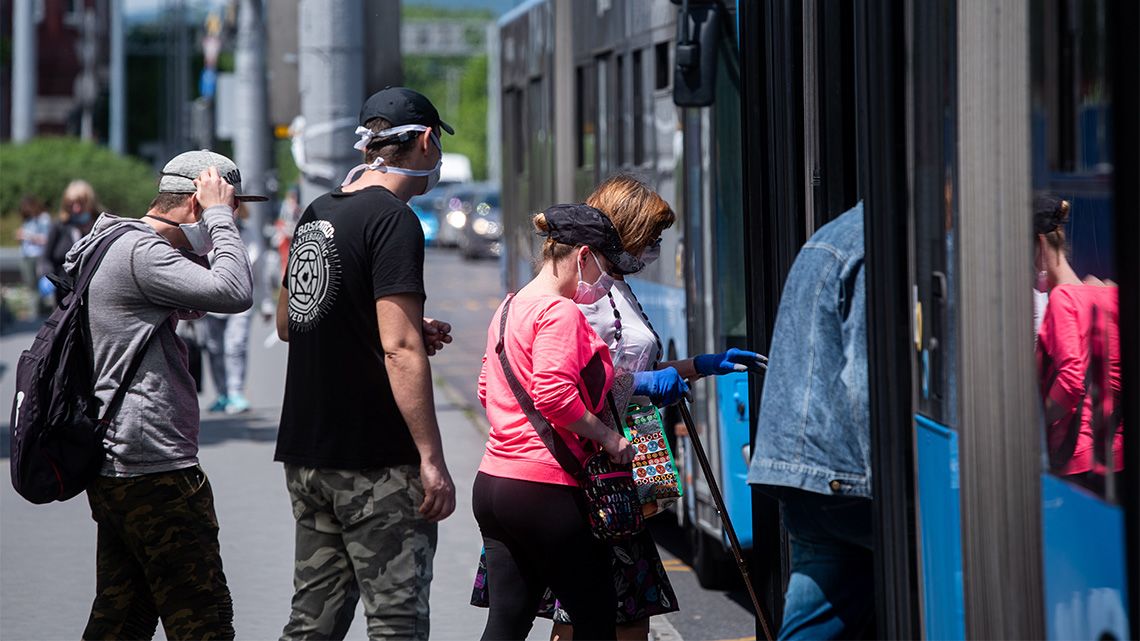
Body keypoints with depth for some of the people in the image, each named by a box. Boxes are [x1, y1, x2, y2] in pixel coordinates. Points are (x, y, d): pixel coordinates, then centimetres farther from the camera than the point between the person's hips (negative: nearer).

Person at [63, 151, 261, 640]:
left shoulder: (118, 247, 20)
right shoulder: (140, 251, -14)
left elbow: (192, 303, 27)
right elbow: (233, 292, -24)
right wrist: (219, 215, -12)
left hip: (115, 469, 11)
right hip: (154, 470, -11)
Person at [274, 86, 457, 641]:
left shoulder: (316, 214, 13)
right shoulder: (393, 220, -13)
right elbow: (399, 350, -21)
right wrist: (432, 458, -20)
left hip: (306, 454, 8)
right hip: (376, 461, -8)